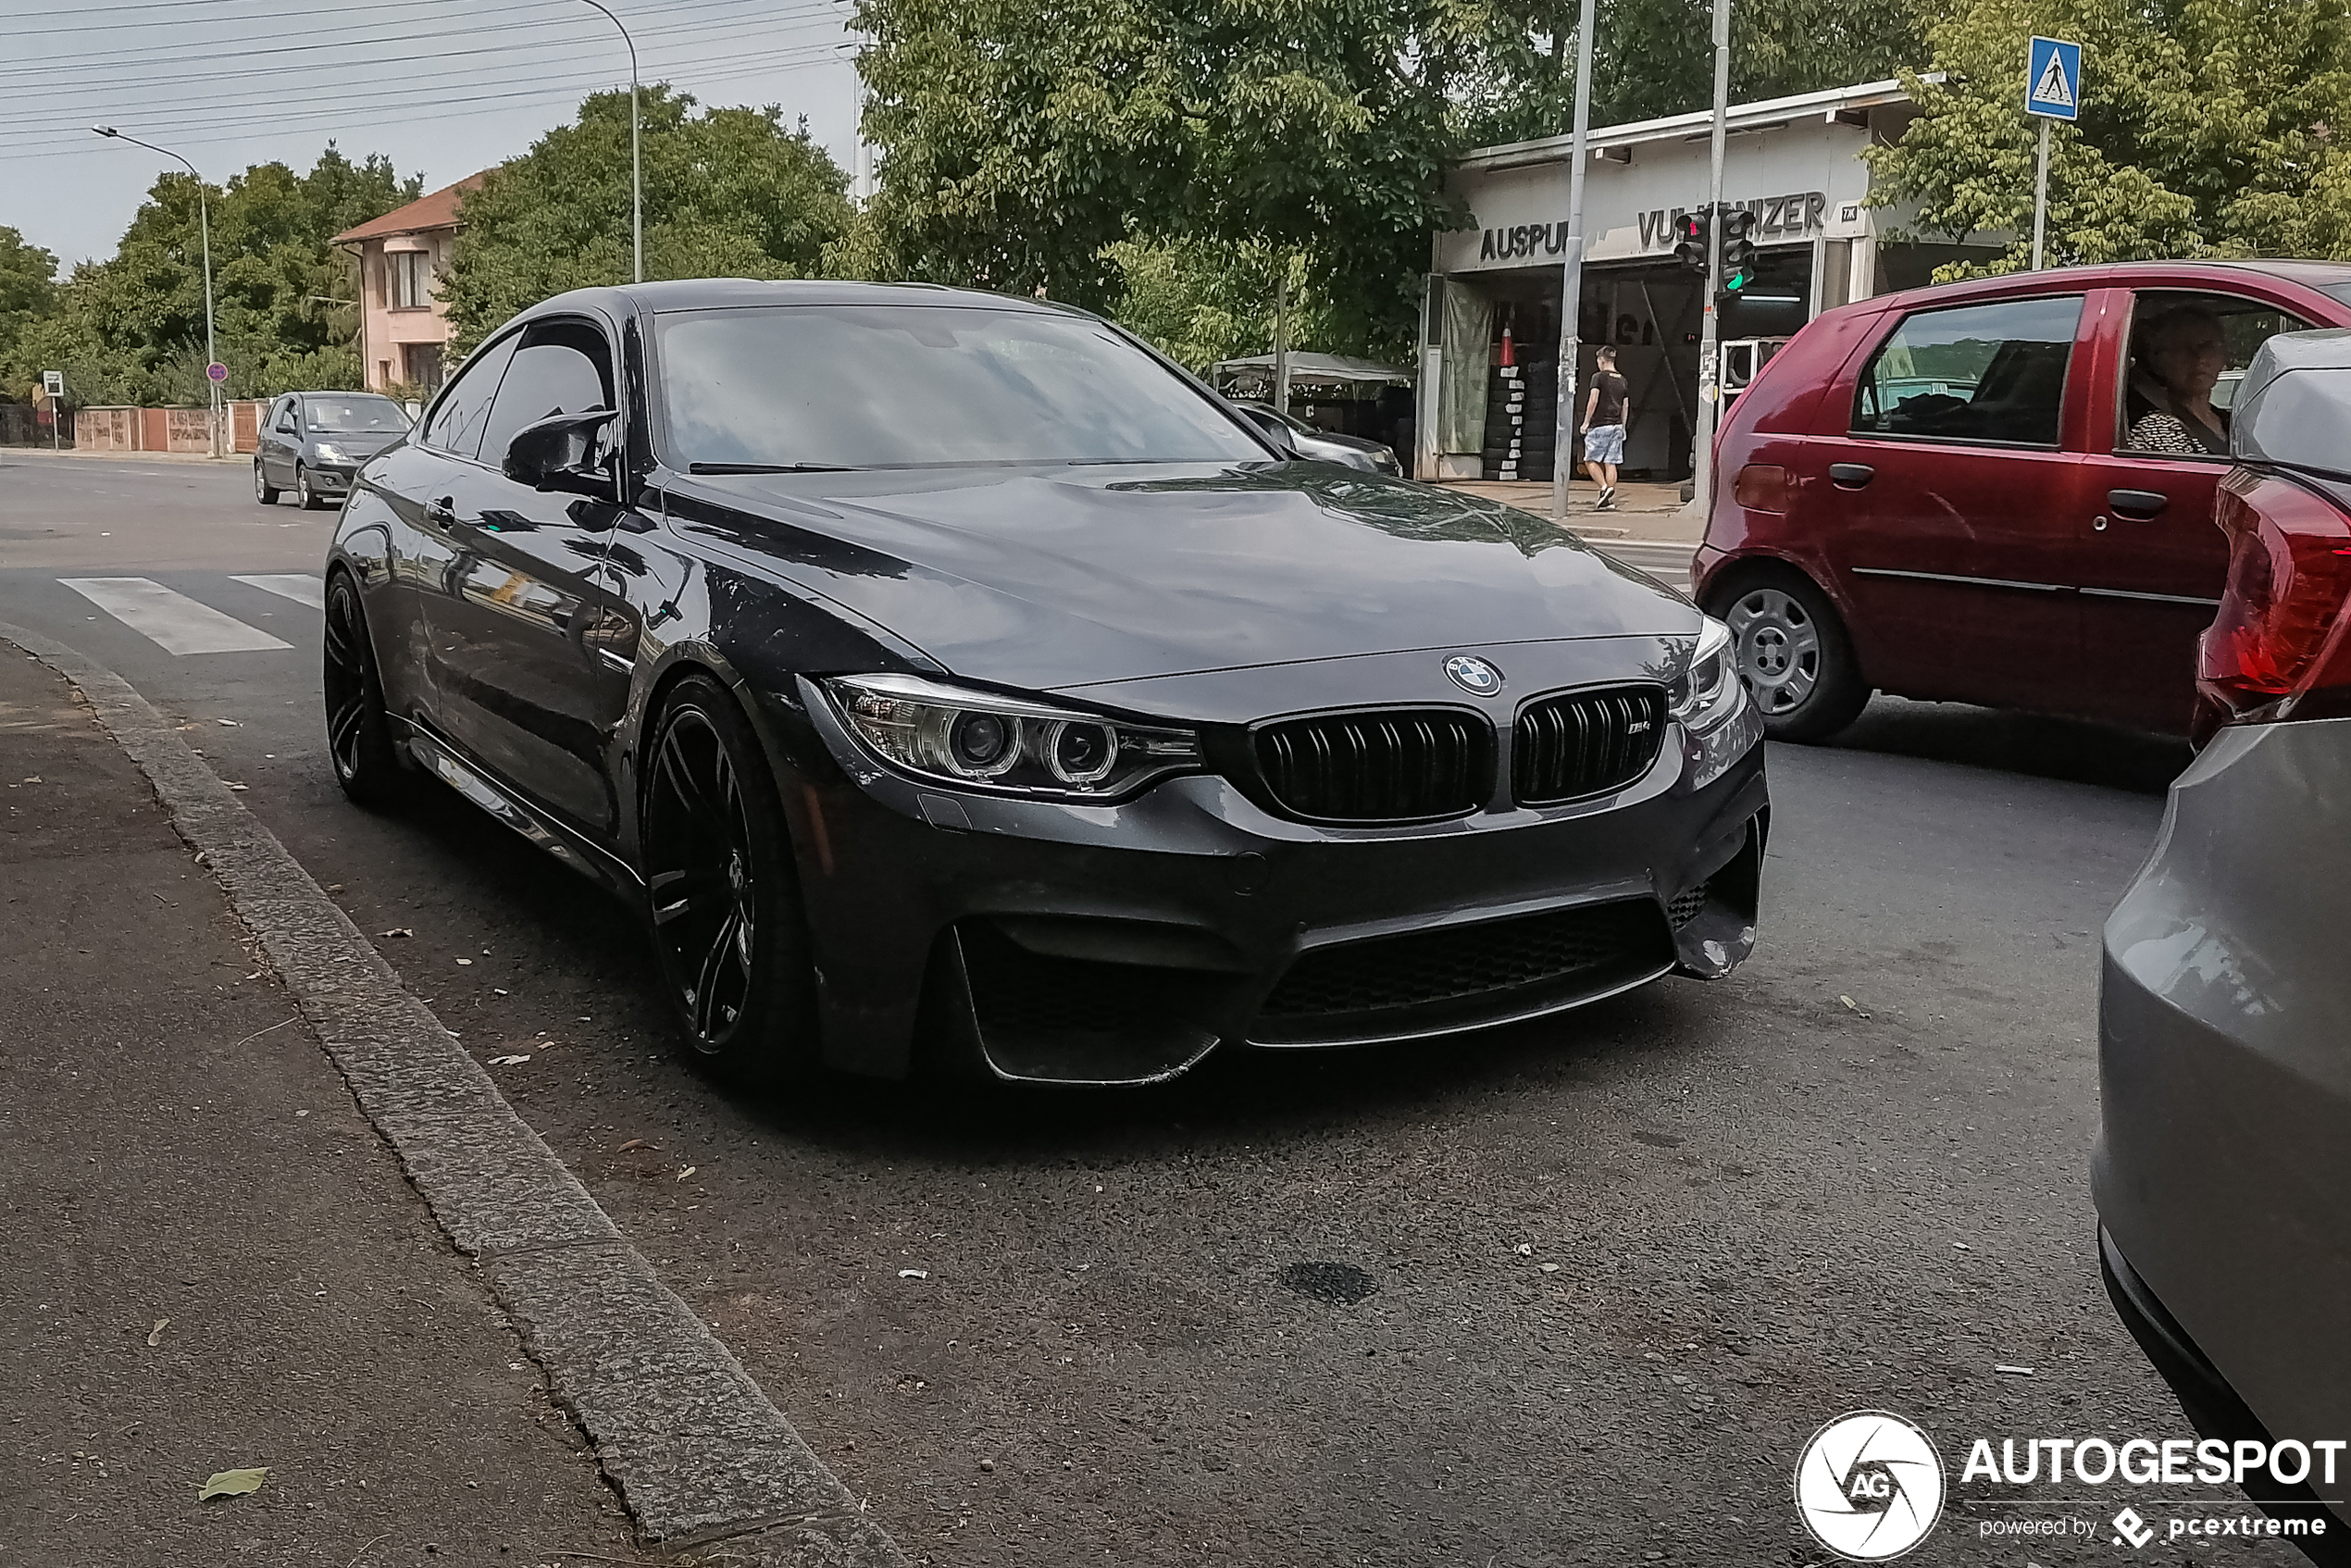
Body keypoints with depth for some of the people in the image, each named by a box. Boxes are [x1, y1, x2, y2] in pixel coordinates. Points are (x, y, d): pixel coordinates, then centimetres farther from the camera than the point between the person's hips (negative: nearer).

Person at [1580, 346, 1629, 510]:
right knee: (1610, 463, 5)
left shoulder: (1599, 377, -6)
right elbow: (1625, 406, 16)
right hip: (1616, 426, 6)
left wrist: (1586, 422, -8)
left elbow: (1593, 400, -15)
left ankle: (1604, 488, -17)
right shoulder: (1622, 380, 13)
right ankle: (1610, 500, 3)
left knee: (1591, 460, 2)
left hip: (1600, 425, -6)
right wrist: (1623, 428, 22)